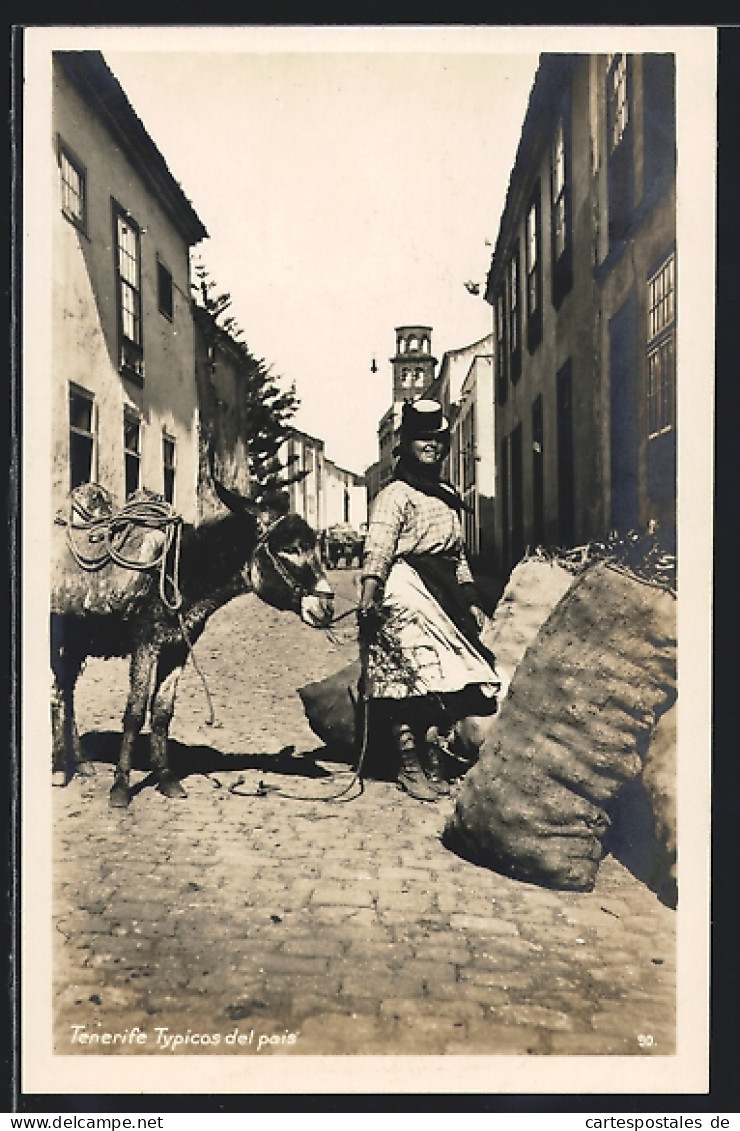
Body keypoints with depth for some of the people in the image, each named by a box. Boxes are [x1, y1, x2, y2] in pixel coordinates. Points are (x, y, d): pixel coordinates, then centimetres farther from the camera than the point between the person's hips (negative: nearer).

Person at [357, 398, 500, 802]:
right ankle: (409, 768, 0)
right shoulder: (395, 495, -4)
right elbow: (377, 550, -17)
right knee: (407, 680, -9)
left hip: (442, 594, 8)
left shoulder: (448, 497, 21)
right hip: (405, 591, -8)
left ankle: (433, 766, 15)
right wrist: (368, 598, -30)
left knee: (441, 678, 6)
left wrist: (471, 600, 19)